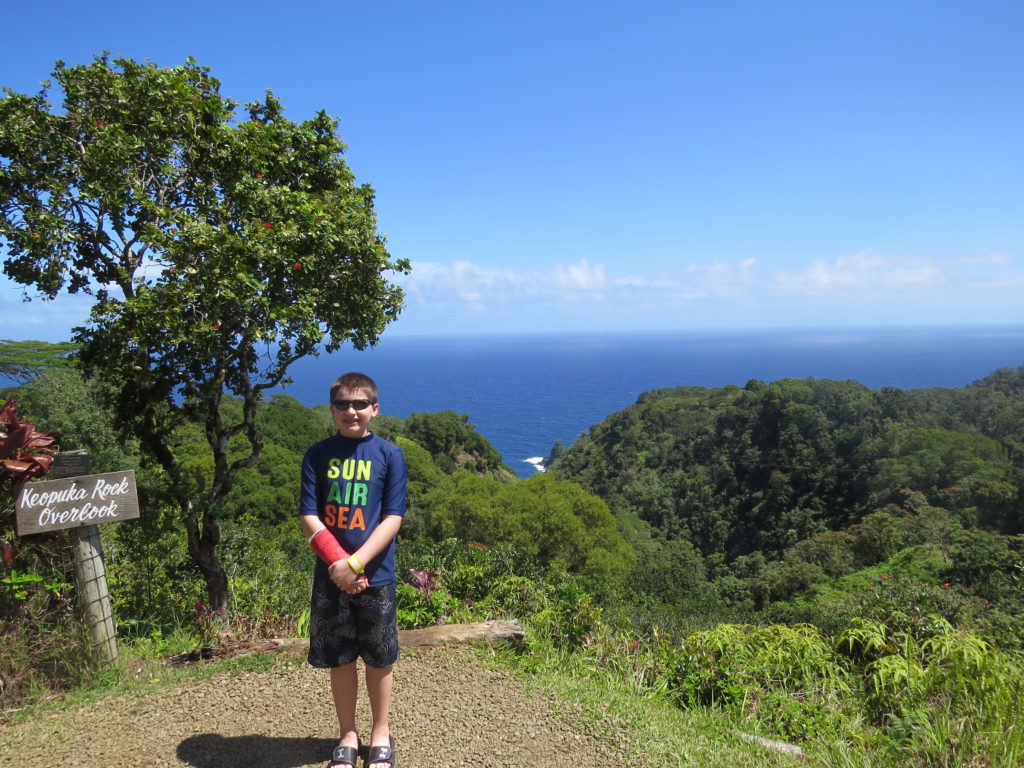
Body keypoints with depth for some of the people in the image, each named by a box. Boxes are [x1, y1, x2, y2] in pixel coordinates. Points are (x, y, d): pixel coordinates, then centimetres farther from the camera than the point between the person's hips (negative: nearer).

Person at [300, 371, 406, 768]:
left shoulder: (389, 454, -4)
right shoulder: (318, 455, 0)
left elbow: (393, 517, -8)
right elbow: (309, 516, -4)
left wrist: (356, 563, -17)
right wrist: (338, 563, -16)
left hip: (376, 576, -1)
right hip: (330, 576, 1)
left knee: (378, 660, 11)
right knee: (340, 660, 13)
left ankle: (381, 734, 31)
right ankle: (348, 735, 31)